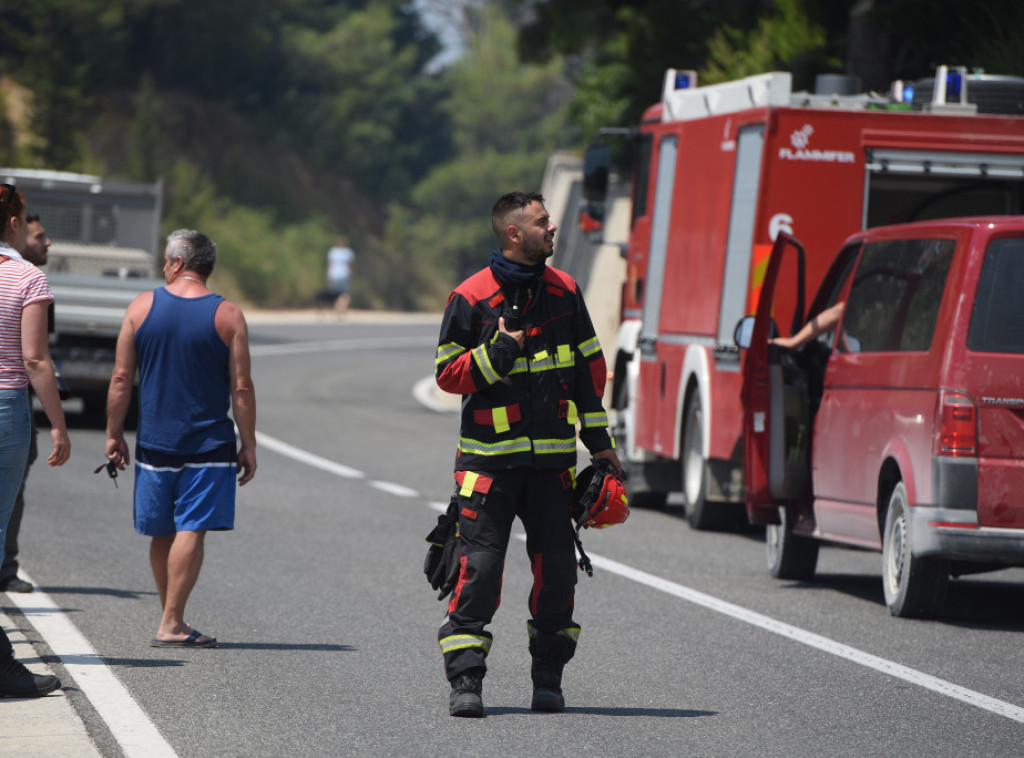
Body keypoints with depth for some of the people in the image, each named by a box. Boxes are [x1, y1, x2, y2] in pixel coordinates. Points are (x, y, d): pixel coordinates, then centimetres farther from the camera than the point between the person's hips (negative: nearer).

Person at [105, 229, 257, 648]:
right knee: (191, 531, -4)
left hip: (155, 442, 2)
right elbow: (241, 388, -6)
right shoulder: (228, 316, -4)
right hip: (208, 444, -2)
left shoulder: (142, 307, 0)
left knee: (163, 534, 13)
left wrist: (114, 434, 9)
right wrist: (248, 446, 1)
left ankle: (171, 618, 23)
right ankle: (171, 625, -10)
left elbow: (121, 378, 0)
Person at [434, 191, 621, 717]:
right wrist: (499, 351, -17)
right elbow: (448, 373, -2)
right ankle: (465, 681, -4)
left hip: (551, 457, 4)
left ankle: (548, 677, 15)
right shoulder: (471, 298, -4)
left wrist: (598, 438, 13)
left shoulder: (564, 291, 8)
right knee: (480, 566, -9)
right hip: (490, 457, -4)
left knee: (557, 569, 2)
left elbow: (590, 365, 16)